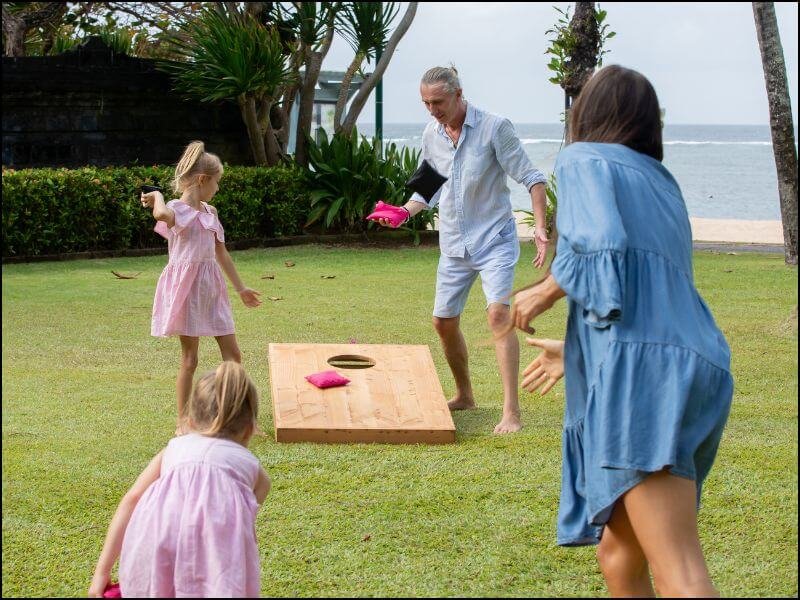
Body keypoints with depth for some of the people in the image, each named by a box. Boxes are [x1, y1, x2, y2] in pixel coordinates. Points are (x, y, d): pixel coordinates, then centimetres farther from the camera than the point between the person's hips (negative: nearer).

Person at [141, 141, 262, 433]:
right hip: (187, 287, -7)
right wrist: (157, 196, -18)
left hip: (211, 288, 8)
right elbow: (162, 214, -40)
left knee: (232, 353, 6)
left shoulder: (209, 212, 12)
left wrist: (240, 287, 25)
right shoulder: (177, 210, -13)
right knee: (189, 358, -1)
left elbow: (221, 253, 21)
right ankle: (182, 422, 10)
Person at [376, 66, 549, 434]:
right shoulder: (431, 136, 5)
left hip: (494, 239, -6)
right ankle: (464, 395, 33)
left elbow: (531, 178, -12)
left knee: (498, 313, -22)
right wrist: (404, 212, -3)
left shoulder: (494, 128, -12)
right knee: (443, 322, 11)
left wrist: (540, 227, -23)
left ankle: (511, 412, -22)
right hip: (454, 245, 6)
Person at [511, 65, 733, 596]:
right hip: (696, 368, 8)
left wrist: (546, 292, 3)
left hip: (641, 372, -8)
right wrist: (575, 351, 42)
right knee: (619, 549, 19)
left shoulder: (584, 160, 6)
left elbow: (601, 247, -14)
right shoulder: (661, 182, 28)